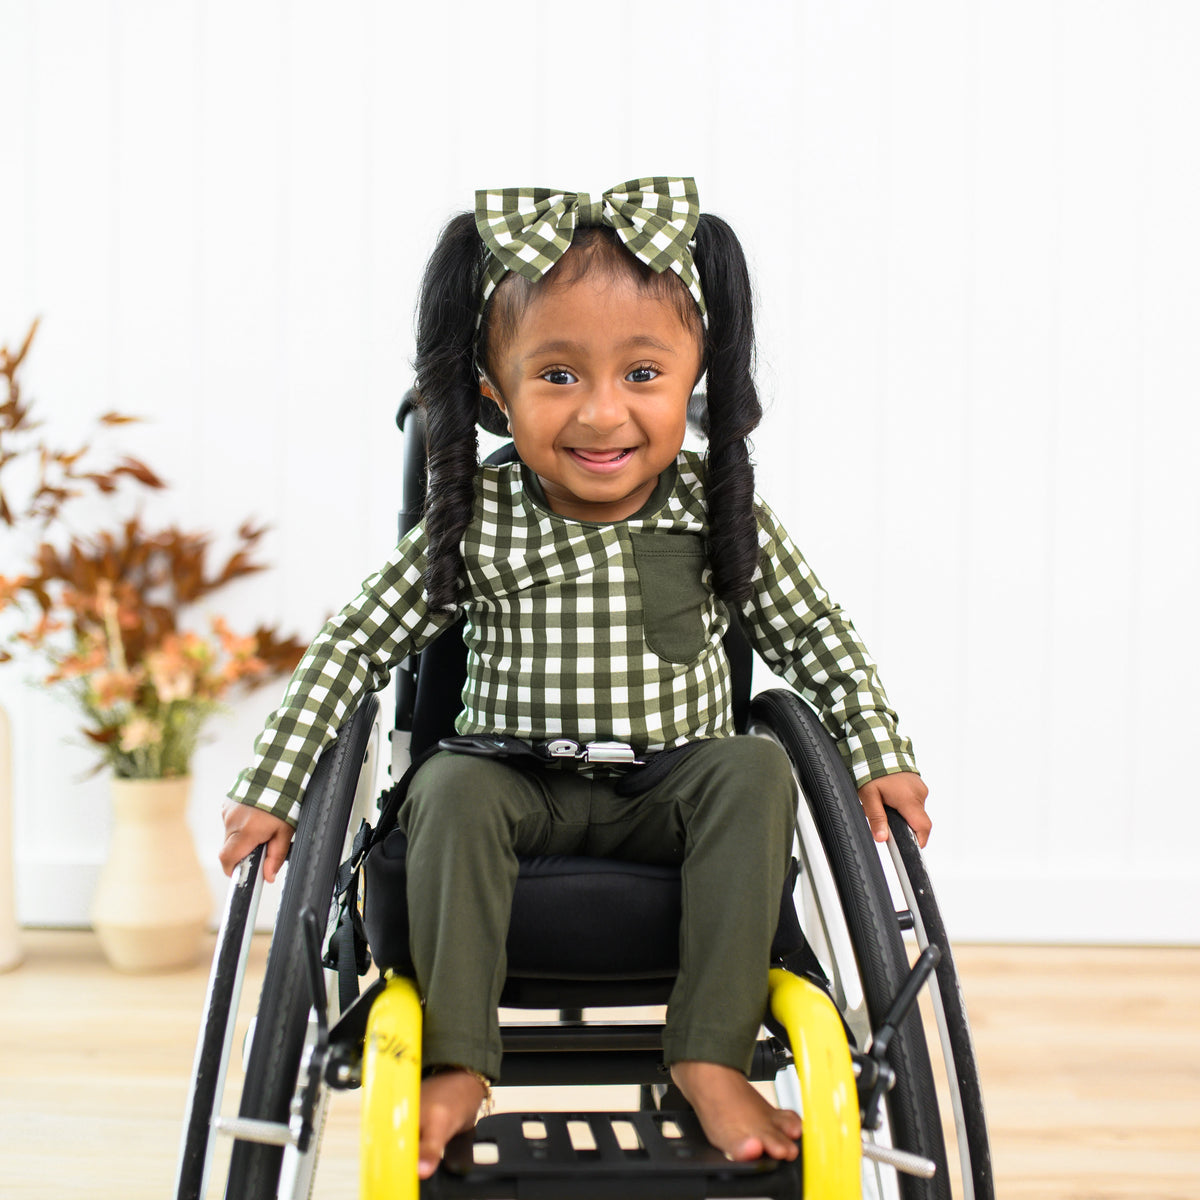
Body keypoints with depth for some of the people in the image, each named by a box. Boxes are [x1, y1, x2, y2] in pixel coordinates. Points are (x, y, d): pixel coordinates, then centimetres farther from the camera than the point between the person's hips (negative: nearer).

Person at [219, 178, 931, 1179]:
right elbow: (356, 646, -3)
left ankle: (712, 1055, -23)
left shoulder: (719, 510, -5)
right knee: (450, 788, -29)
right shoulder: (477, 522, -8)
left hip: (674, 792, 1)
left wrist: (881, 756, -4)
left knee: (756, 771, -26)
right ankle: (455, 1062, -19)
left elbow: (815, 638, 6)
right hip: (524, 788, 0)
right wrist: (270, 789, -7)